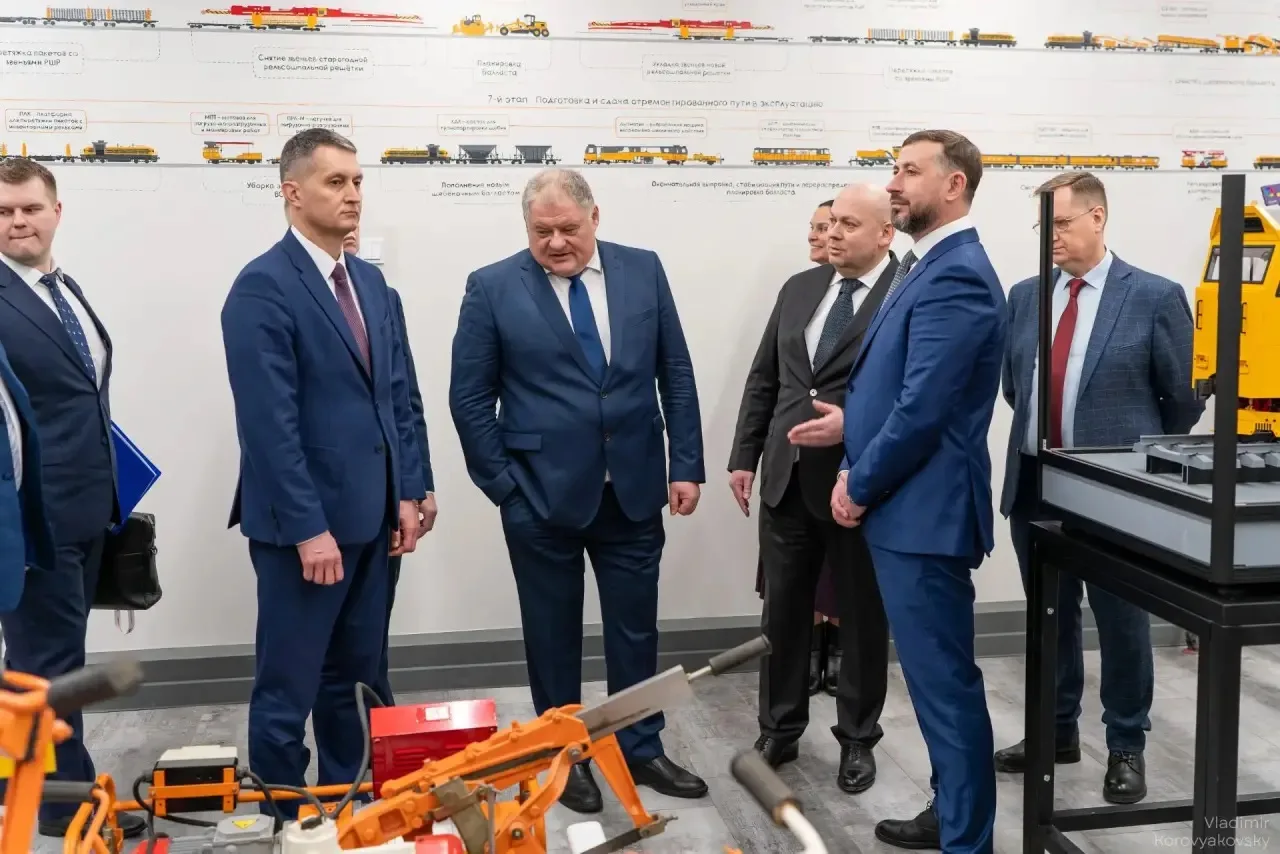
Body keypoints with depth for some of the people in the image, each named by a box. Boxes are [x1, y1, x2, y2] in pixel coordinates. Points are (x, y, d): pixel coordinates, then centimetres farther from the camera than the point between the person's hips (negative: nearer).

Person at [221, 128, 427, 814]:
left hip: (368, 514, 7)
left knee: (352, 677, 18)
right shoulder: (263, 286, -13)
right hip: (305, 522, -7)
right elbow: (269, 422, -18)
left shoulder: (369, 281, 12)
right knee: (288, 687, 6)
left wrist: (407, 491, 9)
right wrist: (308, 527, -19)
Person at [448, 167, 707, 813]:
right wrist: (502, 485, -6)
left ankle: (641, 750, 31)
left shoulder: (643, 271, 2)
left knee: (635, 629, 13)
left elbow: (676, 375, 5)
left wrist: (686, 465, 0)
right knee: (553, 634, 12)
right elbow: (470, 398, -3)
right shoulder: (492, 288, -5)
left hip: (634, 489, 2)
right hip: (541, 494, -2)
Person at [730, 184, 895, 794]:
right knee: (782, 611, 13)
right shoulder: (799, 288, 9)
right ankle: (779, 731, 29)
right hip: (787, 477, 5)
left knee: (863, 618, 11)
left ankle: (858, 738, 28)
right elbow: (763, 379, 12)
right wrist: (745, 457, 8)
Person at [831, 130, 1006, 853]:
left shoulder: (956, 275, -18)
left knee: (947, 681, 0)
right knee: (938, 676, 20)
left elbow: (922, 409, -23)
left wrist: (860, 487, -11)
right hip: (908, 505, 10)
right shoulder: (931, 266, 15)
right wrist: (860, 470, 9)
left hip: (924, 511, -10)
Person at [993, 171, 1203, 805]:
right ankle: (1057, 731, 33)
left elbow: (1185, 399, -1)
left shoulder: (1155, 298, -8)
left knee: (1121, 621, 9)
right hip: (1034, 484, 5)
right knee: (1049, 618, 16)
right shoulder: (1025, 296, 6)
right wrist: (1043, 433, 13)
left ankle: (1126, 747, 26)